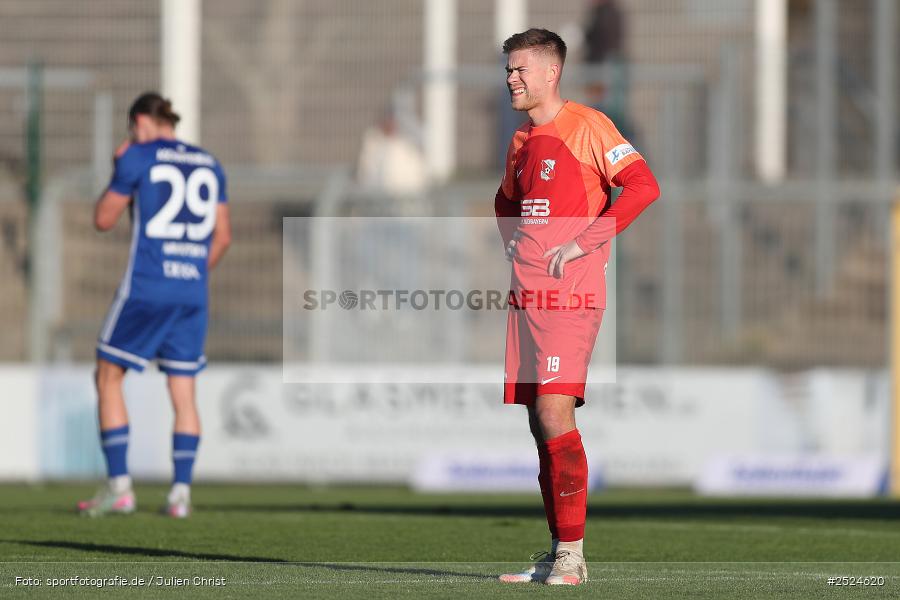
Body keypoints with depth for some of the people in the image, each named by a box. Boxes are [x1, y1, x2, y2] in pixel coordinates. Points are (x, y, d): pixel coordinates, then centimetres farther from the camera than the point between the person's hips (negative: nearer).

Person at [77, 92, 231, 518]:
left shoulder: (138, 158, -4)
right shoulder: (209, 164, 12)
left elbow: (103, 220, 1)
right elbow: (222, 235, 14)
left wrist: (118, 171, 13)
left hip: (145, 289, -5)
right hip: (193, 292, 5)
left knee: (108, 377, 7)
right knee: (184, 391, 8)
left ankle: (119, 486, 0)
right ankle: (181, 492, 1)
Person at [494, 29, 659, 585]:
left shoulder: (587, 126, -6)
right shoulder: (522, 140, 18)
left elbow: (643, 185, -16)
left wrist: (584, 242, -17)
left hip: (570, 292, -8)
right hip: (527, 295, 8)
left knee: (554, 413, -17)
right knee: (541, 424, 7)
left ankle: (573, 554, -14)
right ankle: (559, 553, 11)